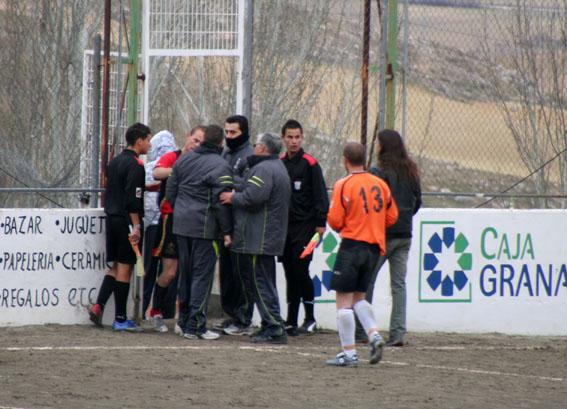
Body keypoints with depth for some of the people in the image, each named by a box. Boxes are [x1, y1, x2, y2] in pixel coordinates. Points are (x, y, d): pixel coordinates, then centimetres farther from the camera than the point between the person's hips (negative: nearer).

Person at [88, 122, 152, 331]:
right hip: (127, 220, -8)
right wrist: (136, 226, -19)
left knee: (116, 266, 14)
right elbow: (133, 199, -20)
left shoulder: (114, 162, 13)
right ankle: (120, 319, 1)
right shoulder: (135, 165, -14)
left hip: (112, 218, 8)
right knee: (125, 267, -2)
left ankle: (98, 305, -1)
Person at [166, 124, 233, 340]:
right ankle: (195, 326, -6)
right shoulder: (219, 166, -13)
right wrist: (227, 231, -10)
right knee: (202, 275, -3)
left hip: (181, 225, 7)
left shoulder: (183, 160, 9)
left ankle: (184, 322, 22)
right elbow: (220, 202, -16)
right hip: (205, 227, -7)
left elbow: (170, 192, 13)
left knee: (185, 274, 15)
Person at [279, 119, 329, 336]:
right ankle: (291, 321, 9)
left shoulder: (309, 164, -4)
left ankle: (310, 319, 1)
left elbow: (320, 196, -6)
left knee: (301, 271, -10)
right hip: (283, 226, 5)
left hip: (304, 225, -5)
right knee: (290, 273, 7)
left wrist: (320, 223, -12)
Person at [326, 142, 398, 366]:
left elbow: (335, 220, -12)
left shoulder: (344, 185, -11)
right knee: (358, 297, 18)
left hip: (352, 244, -6)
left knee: (344, 299, -1)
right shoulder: (380, 184, 6)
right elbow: (391, 216, 10)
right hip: (374, 246, 6)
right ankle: (374, 335, -3)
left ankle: (349, 352, -3)